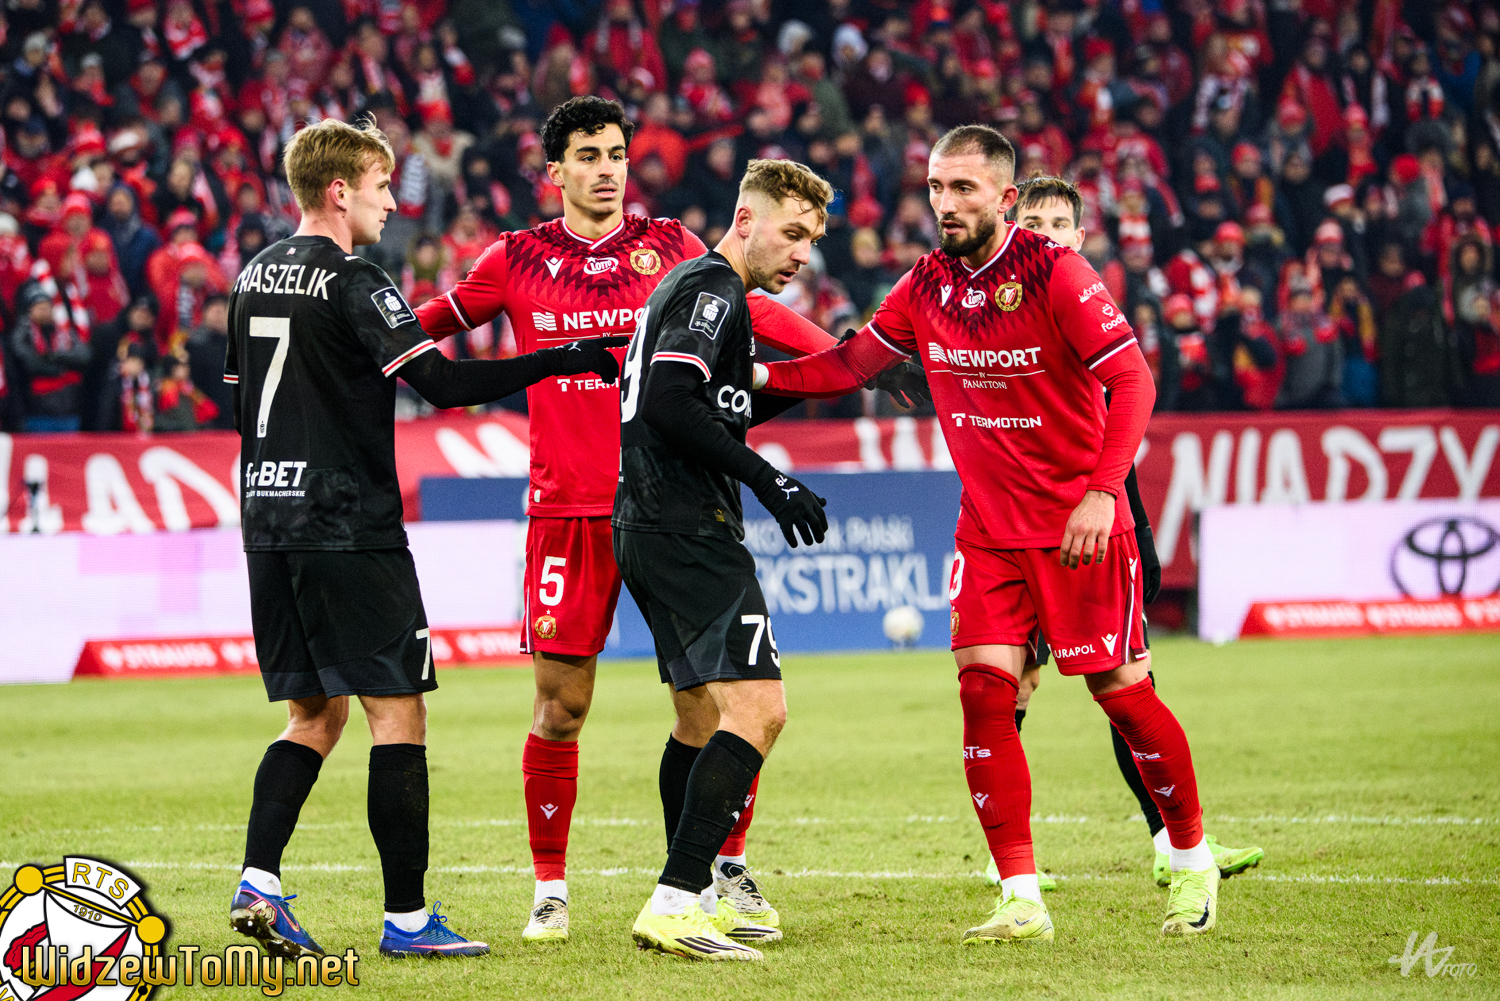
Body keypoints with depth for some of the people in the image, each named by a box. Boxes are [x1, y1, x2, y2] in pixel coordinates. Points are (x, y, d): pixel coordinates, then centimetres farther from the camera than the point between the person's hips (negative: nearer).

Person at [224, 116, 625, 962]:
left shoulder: (256, 279, 13)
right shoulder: (352, 284, -12)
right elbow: (444, 383, -19)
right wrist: (560, 361, -12)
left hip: (271, 526, 8)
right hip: (350, 531, -8)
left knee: (316, 712, 14)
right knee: (397, 711, -2)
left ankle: (259, 884, -1)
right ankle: (406, 918, -4)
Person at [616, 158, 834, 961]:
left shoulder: (692, 286, 21)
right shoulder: (713, 291, -11)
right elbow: (671, 405, -22)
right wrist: (769, 482, -19)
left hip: (649, 526, 11)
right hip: (688, 529, -11)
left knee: (703, 715, 20)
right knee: (756, 705, -16)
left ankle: (693, 900, 26)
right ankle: (675, 902, -22)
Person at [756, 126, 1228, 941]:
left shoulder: (1055, 273, -16)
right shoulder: (926, 286, 1)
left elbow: (1131, 381, -19)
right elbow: (850, 364, 14)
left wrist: (1102, 491, -29)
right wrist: (760, 373, -1)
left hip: (1079, 527, -5)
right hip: (987, 528, 5)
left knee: (1120, 690, 0)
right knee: (983, 690, -8)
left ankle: (1193, 861, 21)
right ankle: (1021, 900, -4)